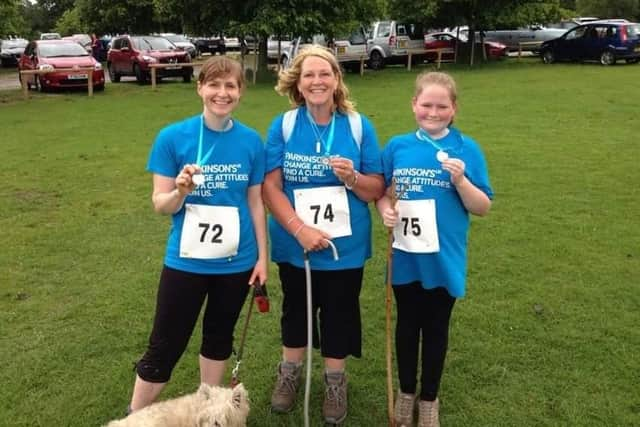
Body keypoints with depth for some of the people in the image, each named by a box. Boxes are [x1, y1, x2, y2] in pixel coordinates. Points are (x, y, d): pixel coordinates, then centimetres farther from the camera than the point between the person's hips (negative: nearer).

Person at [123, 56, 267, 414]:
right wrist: (181, 192, -29)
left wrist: (262, 257, 4)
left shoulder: (251, 141, -4)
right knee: (165, 346, 6)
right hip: (186, 261, -2)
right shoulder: (173, 137, -10)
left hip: (236, 261, 2)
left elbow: (255, 202, 4)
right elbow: (160, 204, -8)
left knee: (219, 336, 19)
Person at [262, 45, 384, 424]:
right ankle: (290, 373, 43)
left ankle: (336, 382, 36)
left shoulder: (359, 126, -6)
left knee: (339, 314, 13)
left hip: (346, 246, 0)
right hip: (294, 244, 1)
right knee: (295, 309, 20)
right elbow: (270, 187, -10)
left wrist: (352, 177, -25)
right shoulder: (283, 126, -6)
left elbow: (377, 190, -4)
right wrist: (300, 230, -21)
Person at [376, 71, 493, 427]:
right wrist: (386, 210, -14)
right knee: (407, 324, 17)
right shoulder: (397, 146, -1)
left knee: (436, 328, 14)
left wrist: (460, 180, -23)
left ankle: (429, 398, 34)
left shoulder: (467, 149, -6)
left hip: (445, 259, -1)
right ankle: (406, 392, 38)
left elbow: (483, 208, -6)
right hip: (406, 256, 2)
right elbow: (383, 193, 7)